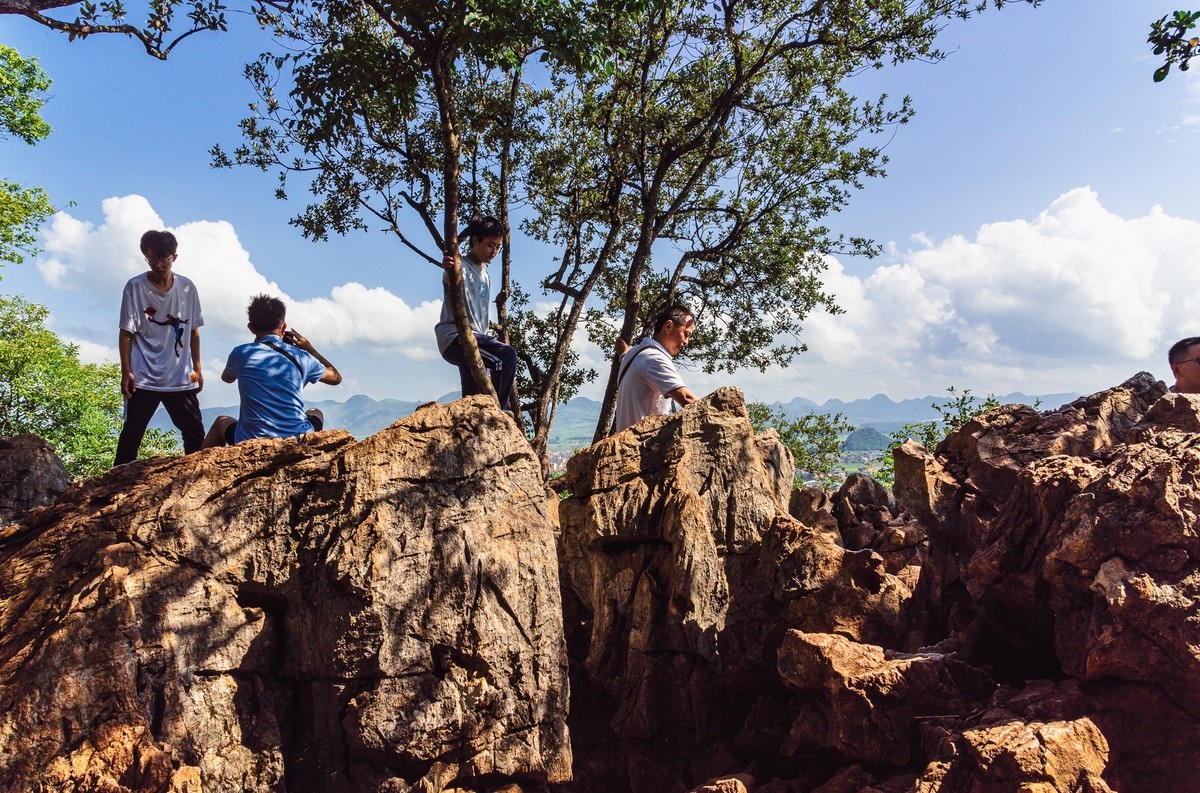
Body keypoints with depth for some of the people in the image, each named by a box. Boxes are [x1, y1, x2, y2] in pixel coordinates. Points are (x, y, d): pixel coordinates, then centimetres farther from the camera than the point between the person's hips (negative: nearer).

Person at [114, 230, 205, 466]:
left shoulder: (187, 288, 4)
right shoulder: (135, 287, -4)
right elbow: (126, 333, -3)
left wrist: (197, 369, 9)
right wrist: (126, 372, -7)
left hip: (182, 379, 3)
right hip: (143, 378, -3)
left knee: (196, 435, 4)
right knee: (131, 434, 1)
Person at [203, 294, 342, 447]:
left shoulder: (241, 354, -5)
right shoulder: (301, 357, -5)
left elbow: (227, 377, 20)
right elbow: (336, 377, 14)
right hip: (298, 444, 0)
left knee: (221, 422, 34)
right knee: (315, 414, 35)